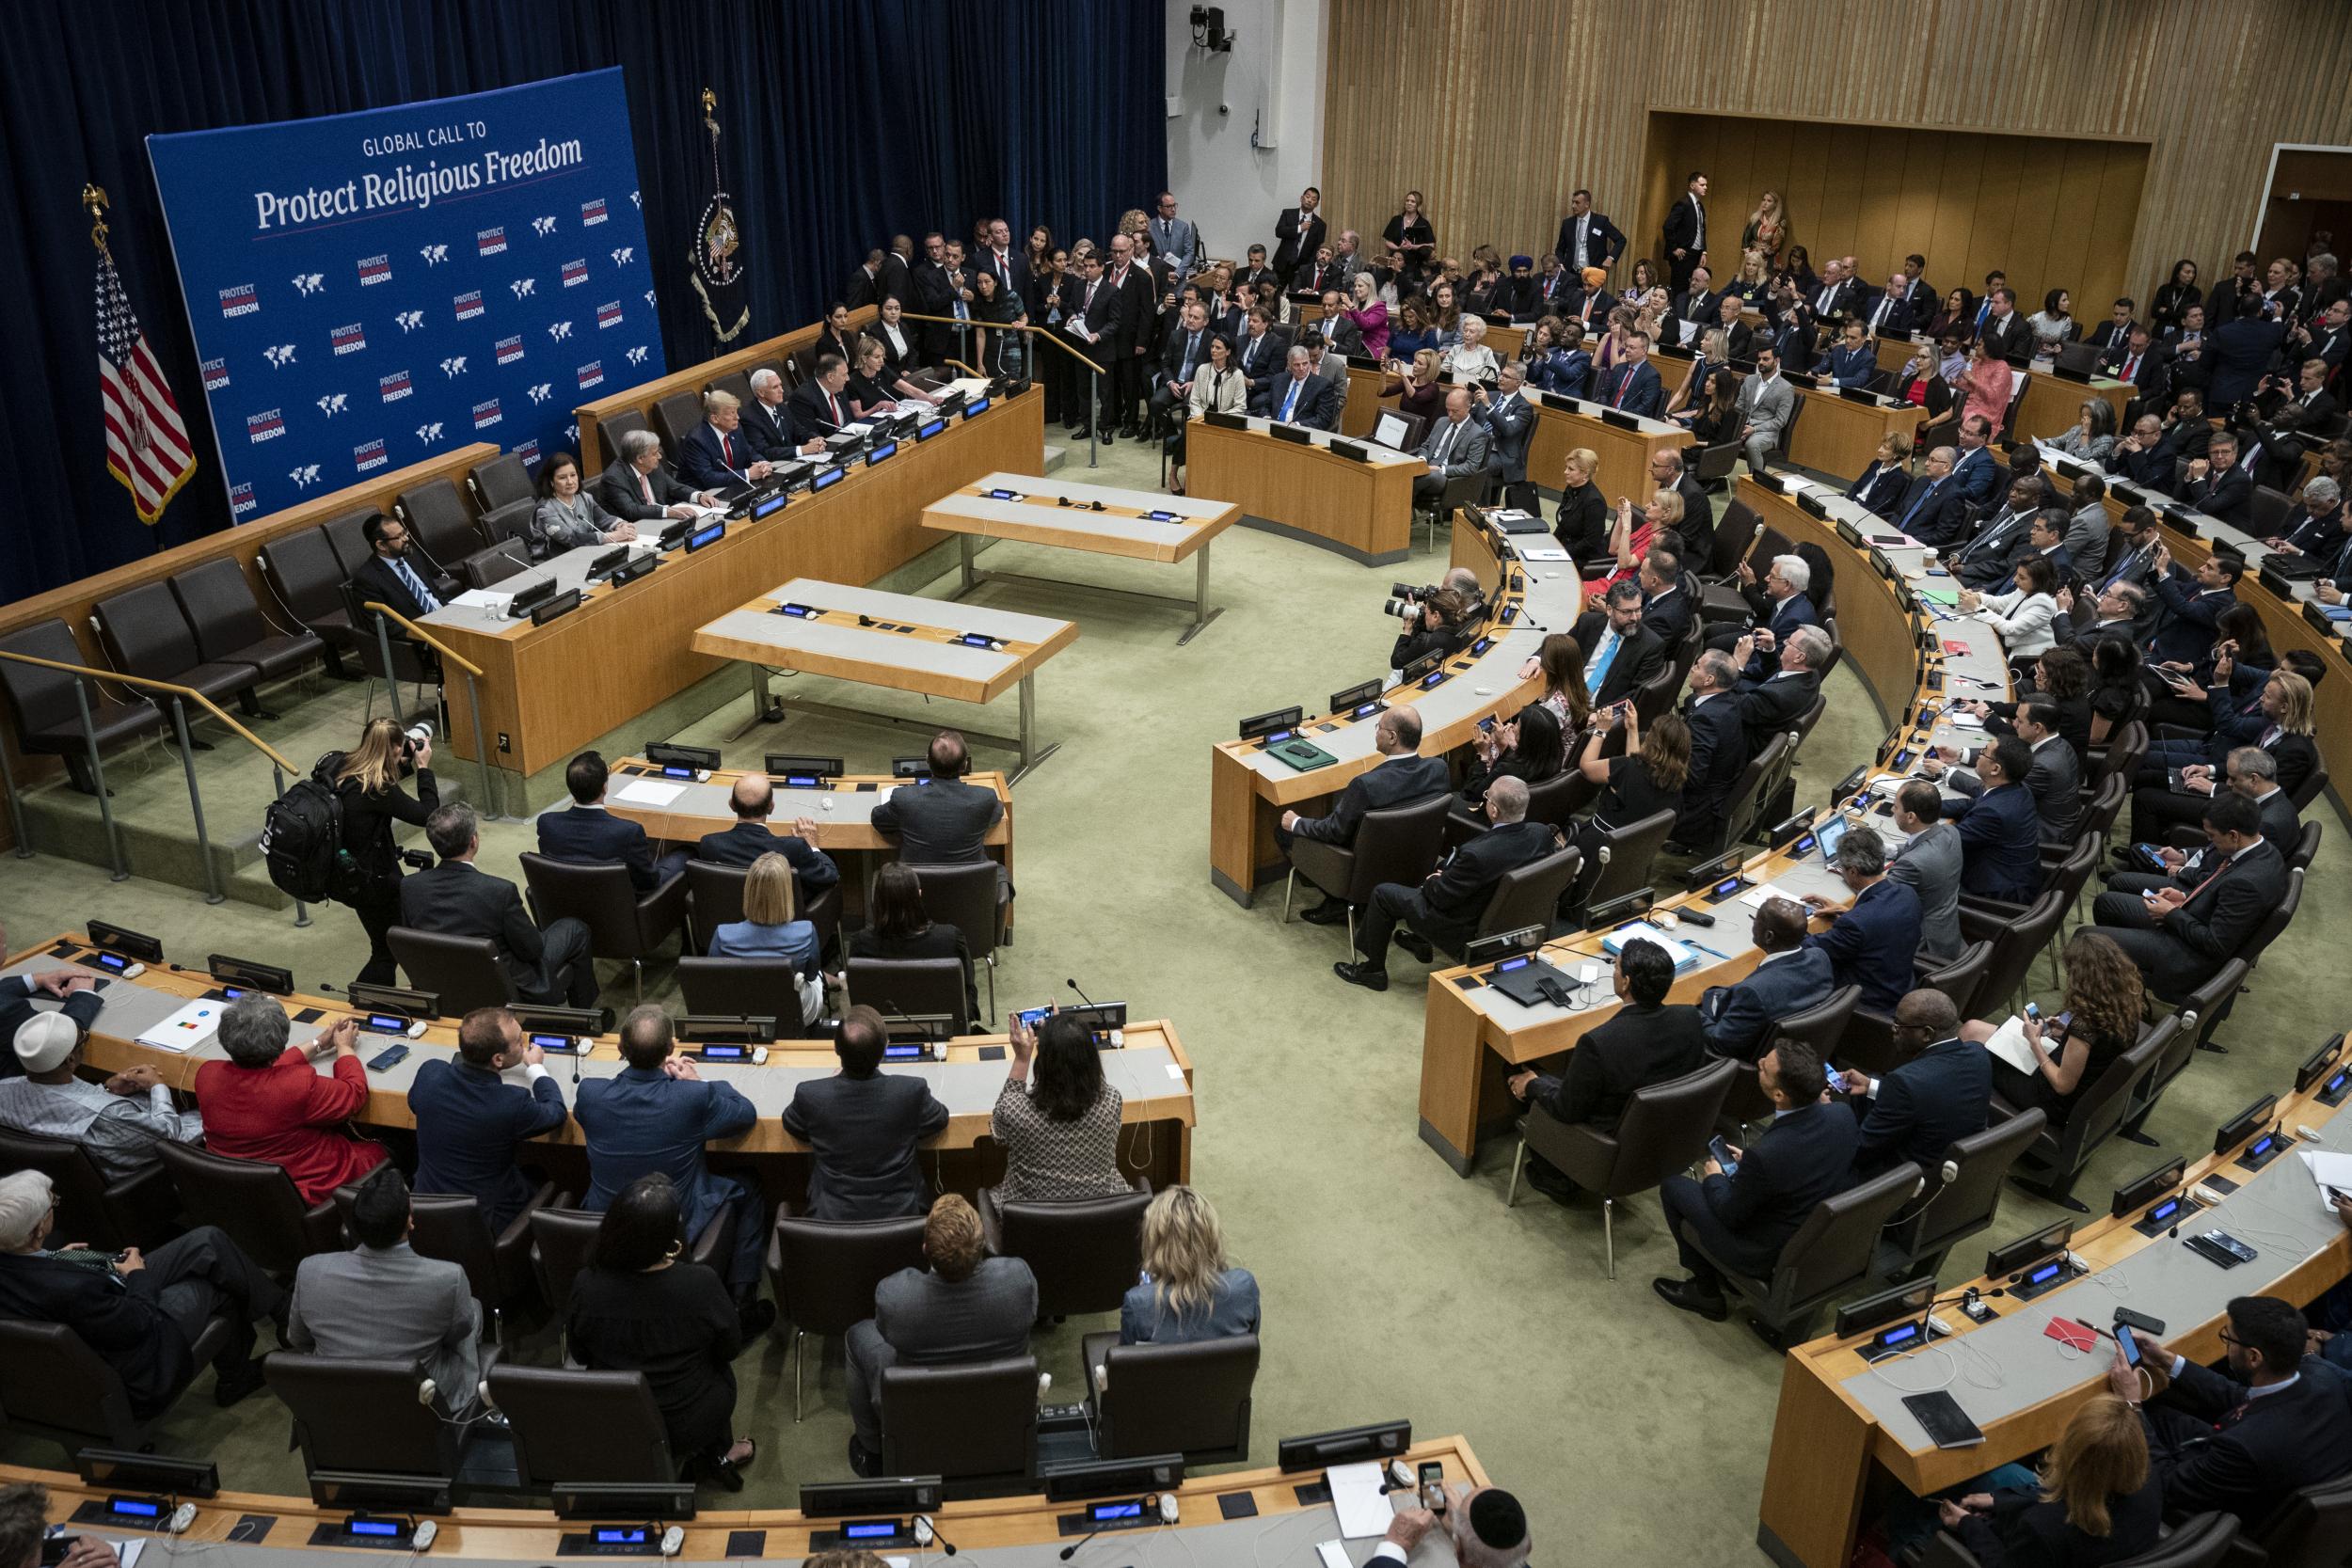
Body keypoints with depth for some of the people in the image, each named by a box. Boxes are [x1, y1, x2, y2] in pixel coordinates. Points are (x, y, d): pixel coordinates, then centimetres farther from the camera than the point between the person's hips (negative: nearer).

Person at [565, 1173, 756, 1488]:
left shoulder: (587, 1286, -23)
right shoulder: (700, 1284, -28)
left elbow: (578, 1355, -2)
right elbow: (731, 1349, -9)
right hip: (690, 1428, -2)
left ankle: (722, 1451, 36)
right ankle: (723, 1453, 40)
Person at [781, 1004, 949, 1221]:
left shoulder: (809, 1095, -22)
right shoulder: (912, 1091, -24)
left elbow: (792, 1127, 2)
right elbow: (939, 1121, -1)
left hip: (831, 1217, 0)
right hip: (900, 1215, 0)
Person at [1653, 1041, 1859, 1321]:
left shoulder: (1764, 1155, -37)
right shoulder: (1844, 1115, -18)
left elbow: (1730, 1214, -18)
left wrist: (1715, 1177, 2)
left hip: (1772, 1256, -6)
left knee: (1672, 1185, 11)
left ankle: (1707, 1290, 24)